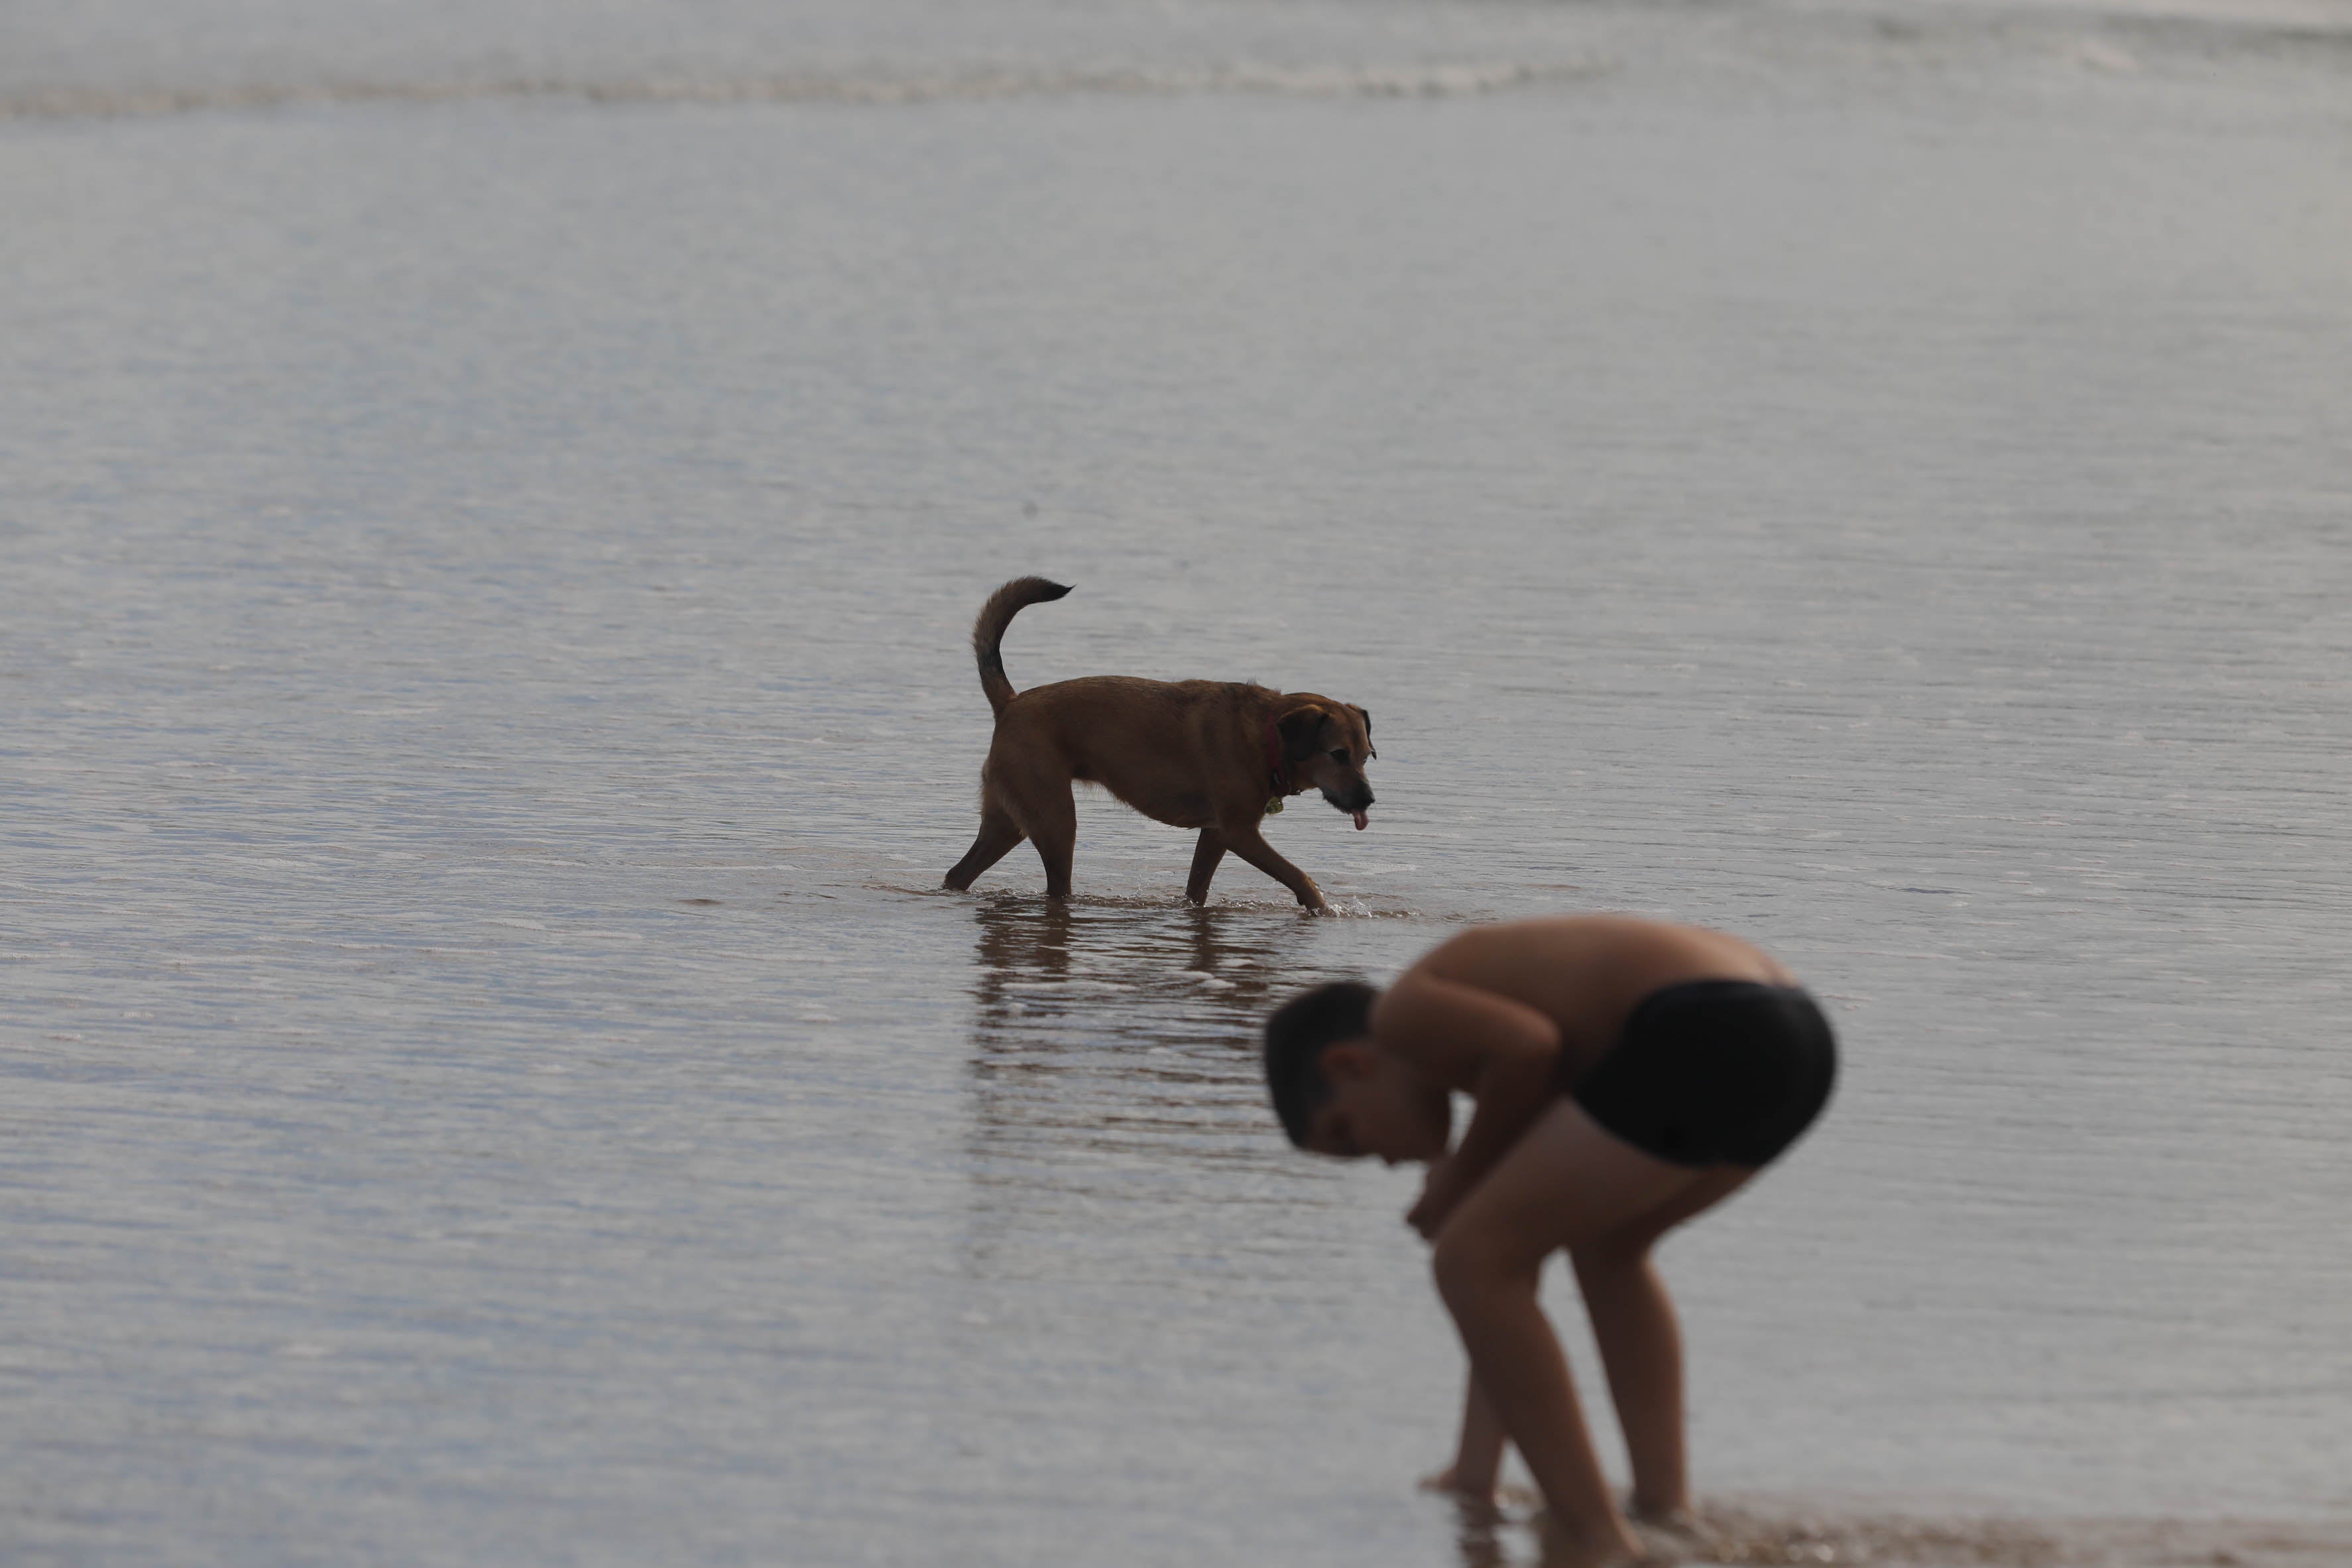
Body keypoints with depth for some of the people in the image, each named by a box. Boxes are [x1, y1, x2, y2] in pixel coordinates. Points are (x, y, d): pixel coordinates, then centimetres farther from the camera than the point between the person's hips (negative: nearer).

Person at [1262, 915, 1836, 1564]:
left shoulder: (1402, 1013, 10)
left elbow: (1529, 1045, -11)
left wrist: (1462, 1173, 7)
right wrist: (1474, 1474, 40)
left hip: (1703, 1039, -10)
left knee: (1472, 1262, 2)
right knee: (1606, 1246, 35)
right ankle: (1666, 1499, 29)